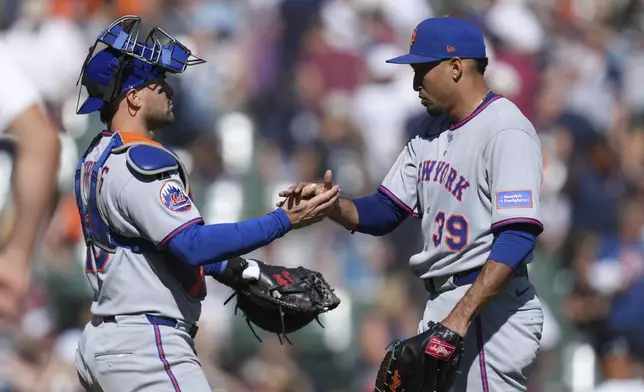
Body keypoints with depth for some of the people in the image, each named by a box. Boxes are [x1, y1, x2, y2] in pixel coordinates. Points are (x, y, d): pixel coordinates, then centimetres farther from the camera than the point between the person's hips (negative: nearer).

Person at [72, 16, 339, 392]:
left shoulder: (97, 157, 15)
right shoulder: (140, 161, -16)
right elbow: (194, 245, -25)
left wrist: (234, 270, 16)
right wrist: (286, 220, -24)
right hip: (146, 347, -10)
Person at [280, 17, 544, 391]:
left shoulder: (506, 132, -14)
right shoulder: (434, 129, 15)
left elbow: (517, 238, -23)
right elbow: (384, 212, 17)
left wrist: (460, 318, -29)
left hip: (489, 305, -9)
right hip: (442, 304, 9)